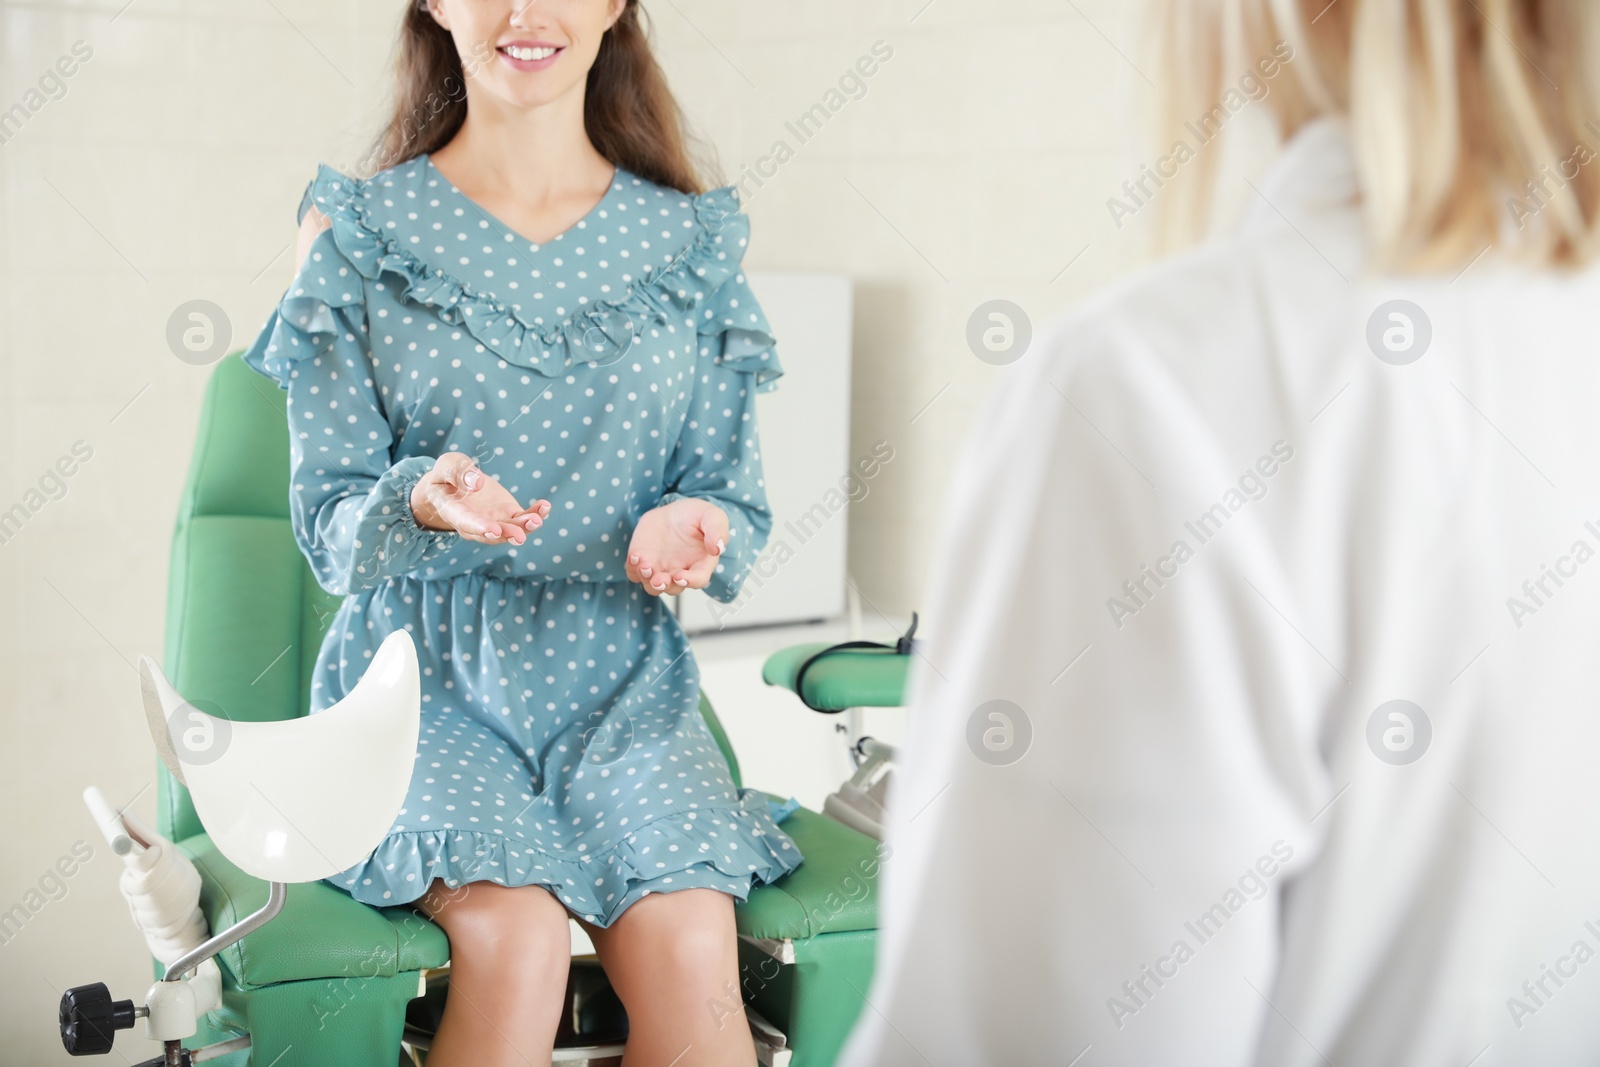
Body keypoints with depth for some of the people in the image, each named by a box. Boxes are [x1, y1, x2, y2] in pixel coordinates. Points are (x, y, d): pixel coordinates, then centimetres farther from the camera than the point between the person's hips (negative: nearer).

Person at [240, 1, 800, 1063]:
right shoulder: (360, 235, 3)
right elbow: (328, 523, 0)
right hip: (426, 672, -1)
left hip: (623, 680, 1)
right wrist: (422, 506, -23)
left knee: (689, 947, -24)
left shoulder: (690, 240, 7)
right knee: (517, 938, -27)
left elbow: (738, 501, 8)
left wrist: (693, 530, -16)